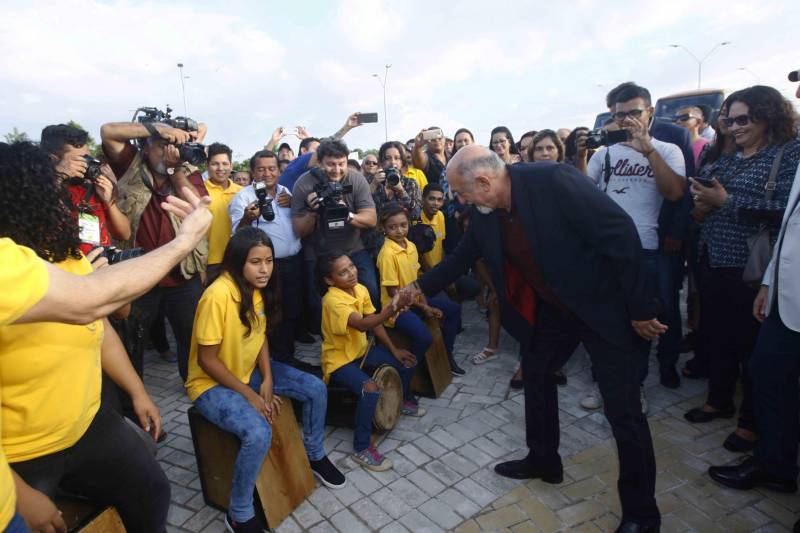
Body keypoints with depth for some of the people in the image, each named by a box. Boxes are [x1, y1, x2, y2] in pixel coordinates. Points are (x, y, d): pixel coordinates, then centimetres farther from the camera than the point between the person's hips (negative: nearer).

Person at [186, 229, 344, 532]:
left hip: (248, 371, 8)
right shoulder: (219, 295, -29)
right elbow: (207, 360, -23)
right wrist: (250, 395, -20)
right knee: (258, 433, -31)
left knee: (316, 389, 0)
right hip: (212, 384, -7)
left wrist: (267, 380, -9)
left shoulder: (259, 288, -5)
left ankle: (315, 456, 26)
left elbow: (260, 335, 4)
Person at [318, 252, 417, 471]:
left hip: (361, 349, 8)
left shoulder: (361, 289, -4)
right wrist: (391, 310, -58)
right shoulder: (333, 300, -28)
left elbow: (375, 324, 4)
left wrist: (394, 350, 0)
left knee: (407, 361, 7)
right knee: (371, 389, -32)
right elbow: (362, 325, -42)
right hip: (339, 359, -8)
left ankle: (402, 401, 37)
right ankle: (361, 448, -12)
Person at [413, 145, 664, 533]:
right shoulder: (484, 214, -7)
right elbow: (459, 258, 10)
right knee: (535, 374, 18)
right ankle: (543, 460, 42)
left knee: (623, 408, -1)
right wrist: (420, 287, 15)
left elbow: (621, 234, -25)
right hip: (548, 308, 7)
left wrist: (640, 307, -21)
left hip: (600, 303, -6)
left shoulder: (555, 181, -28)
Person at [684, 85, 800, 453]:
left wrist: (726, 201, -19)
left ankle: (752, 421, 20)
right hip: (714, 261, 7)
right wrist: (702, 205, -5)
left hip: (751, 268, -7)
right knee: (717, 336, 16)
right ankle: (719, 400, 34)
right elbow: (706, 198, 17)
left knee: (752, 344, 4)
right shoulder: (728, 157, 13)